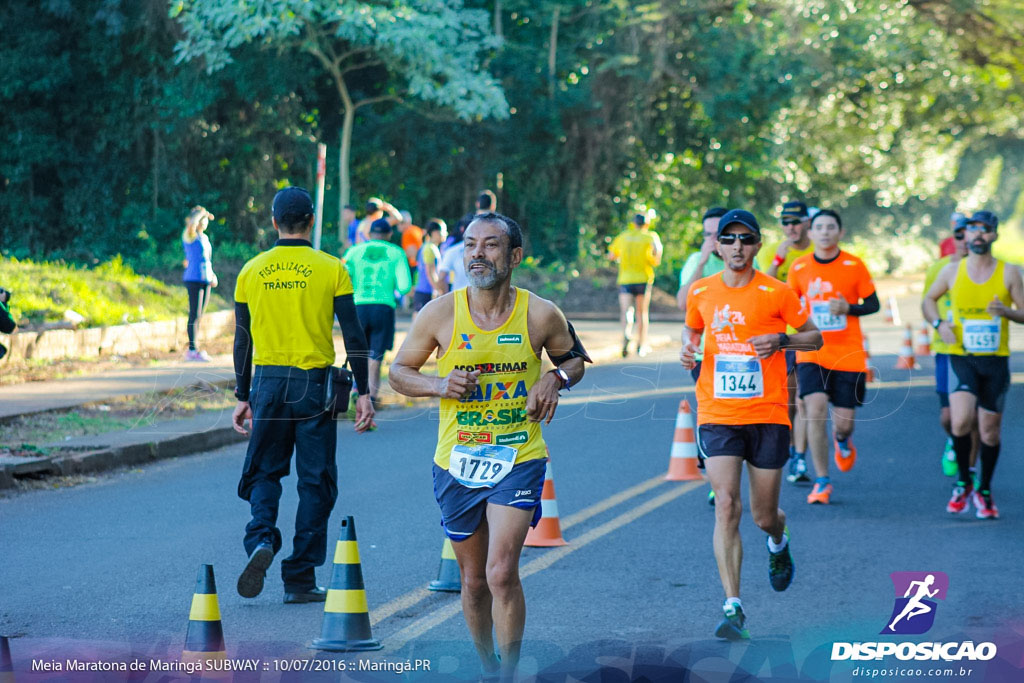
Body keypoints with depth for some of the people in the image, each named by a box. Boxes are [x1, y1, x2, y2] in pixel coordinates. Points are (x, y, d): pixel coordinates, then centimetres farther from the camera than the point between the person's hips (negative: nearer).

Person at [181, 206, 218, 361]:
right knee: (195, 315, -10)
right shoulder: (190, 236, -6)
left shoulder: (205, 237, 18)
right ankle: (193, 350, -10)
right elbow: (191, 225, -30)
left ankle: (194, 350, 14)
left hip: (206, 280, 8)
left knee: (199, 316, 10)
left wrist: (212, 275, 14)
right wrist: (201, 213, -14)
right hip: (194, 279, -8)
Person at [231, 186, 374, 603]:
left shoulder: (252, 272, 4)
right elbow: (353, 336, -5)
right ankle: (299, 580, 5)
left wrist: (243, 396, 14)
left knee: (263, 471, 15)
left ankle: (261, 540, -12)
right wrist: (363, 393, 0)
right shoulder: (331, 269, -3)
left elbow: (243, 339, 7)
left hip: (268, 382, 2)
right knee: (314, 482, 6)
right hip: (314, 383, -2)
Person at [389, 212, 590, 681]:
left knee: (501, 574, -17)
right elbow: (399, 372, 6)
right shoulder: (440, 313, -5)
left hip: (519, 461, -2)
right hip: (456, 463, 2)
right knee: (473, 581, 13)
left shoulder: (540, 315, -6)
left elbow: (575, 357, 13)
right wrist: (439, 385, -14)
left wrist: (557, 379, -9)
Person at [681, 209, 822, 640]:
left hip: (768, 415, -1)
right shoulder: (701, 292, 4)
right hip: (717, 416, 1)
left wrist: (781, 340, -15)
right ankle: (733, 608, -14)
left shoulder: (775, 293, -4)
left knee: (764, 516, 8)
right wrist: (688, 348, 0)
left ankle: (779, 541, 47)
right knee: (726, 505, -14)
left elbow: (815, 337, 4)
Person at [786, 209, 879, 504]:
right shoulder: (799, 267, 2)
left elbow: (873, 305, 3)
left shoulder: (854, 266, -4)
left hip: (848, 355, -1)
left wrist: (848, 308, -14)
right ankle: (822, 481, -6)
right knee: (815, 410, -17)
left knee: (843, 422, 0)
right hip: (811, 354, 1)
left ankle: (842, 441, 40)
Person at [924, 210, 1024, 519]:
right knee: (960, 421, -20)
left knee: (990, 430, 5)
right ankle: (963, 481, 4)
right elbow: (929, 299, 18)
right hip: (962, 357, -1)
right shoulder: (952, 271, 2)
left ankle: (984, 491, 25)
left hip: (996, 359, 1)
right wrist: (939, 323, -1)